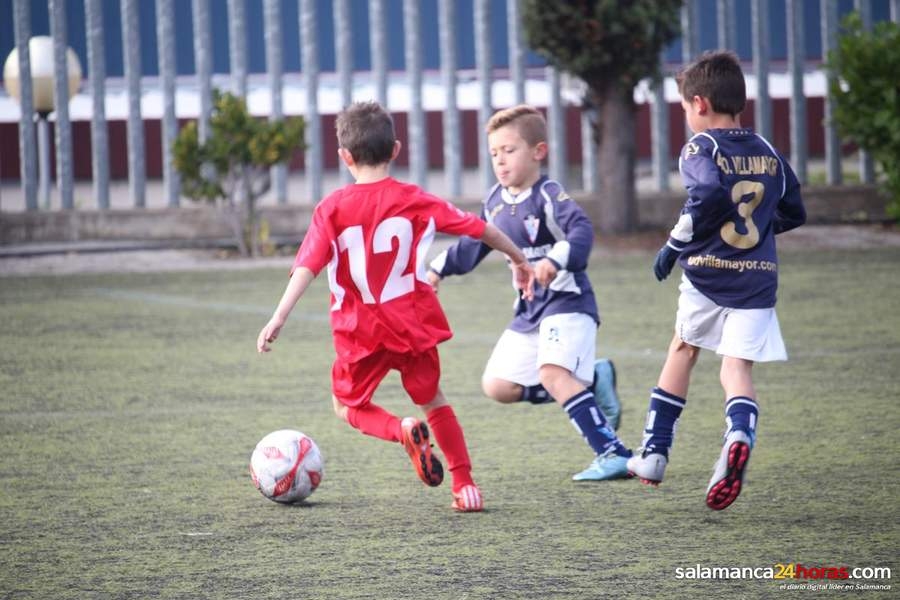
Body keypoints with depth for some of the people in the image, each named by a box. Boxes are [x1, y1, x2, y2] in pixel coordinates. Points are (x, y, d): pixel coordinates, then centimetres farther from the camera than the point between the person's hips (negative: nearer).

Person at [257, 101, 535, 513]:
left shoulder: (333, 209, -6)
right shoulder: (415, 201, 1)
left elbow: (307, 266, -16)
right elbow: (481, 229, 8)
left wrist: (279, 317, -19)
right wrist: (519, 260, 22)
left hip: (361, 331, -2)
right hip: (413, 323, 2)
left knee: (348, 406, 17)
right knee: (432, 400, 22)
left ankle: (402, 431, -13)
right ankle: (464, 483, 13)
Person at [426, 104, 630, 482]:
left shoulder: (549, 196, -16)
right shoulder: (496, 202, 8)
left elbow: (581, 231, -33)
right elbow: (473, 245, 25)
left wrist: (555, 259, -49)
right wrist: (440, 267, 21)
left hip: (567, 302, -9)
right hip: (530, 310, 9)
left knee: (552, 373, -30)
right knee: (497, 386, 4)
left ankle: (613, 455, -30)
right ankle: (590, 381, 9)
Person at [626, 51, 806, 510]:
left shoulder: (701, 148, -6)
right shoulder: (768, 153, 12)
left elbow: (709, 195, -26)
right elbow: (793, 213, 19)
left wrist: (675, 244, -15)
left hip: (707, 273, -3)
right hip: (757, 279, 3)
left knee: (683, 349, 19)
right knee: (737, 367, 1)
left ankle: (654, 451, 25)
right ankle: (739, 436, -31)